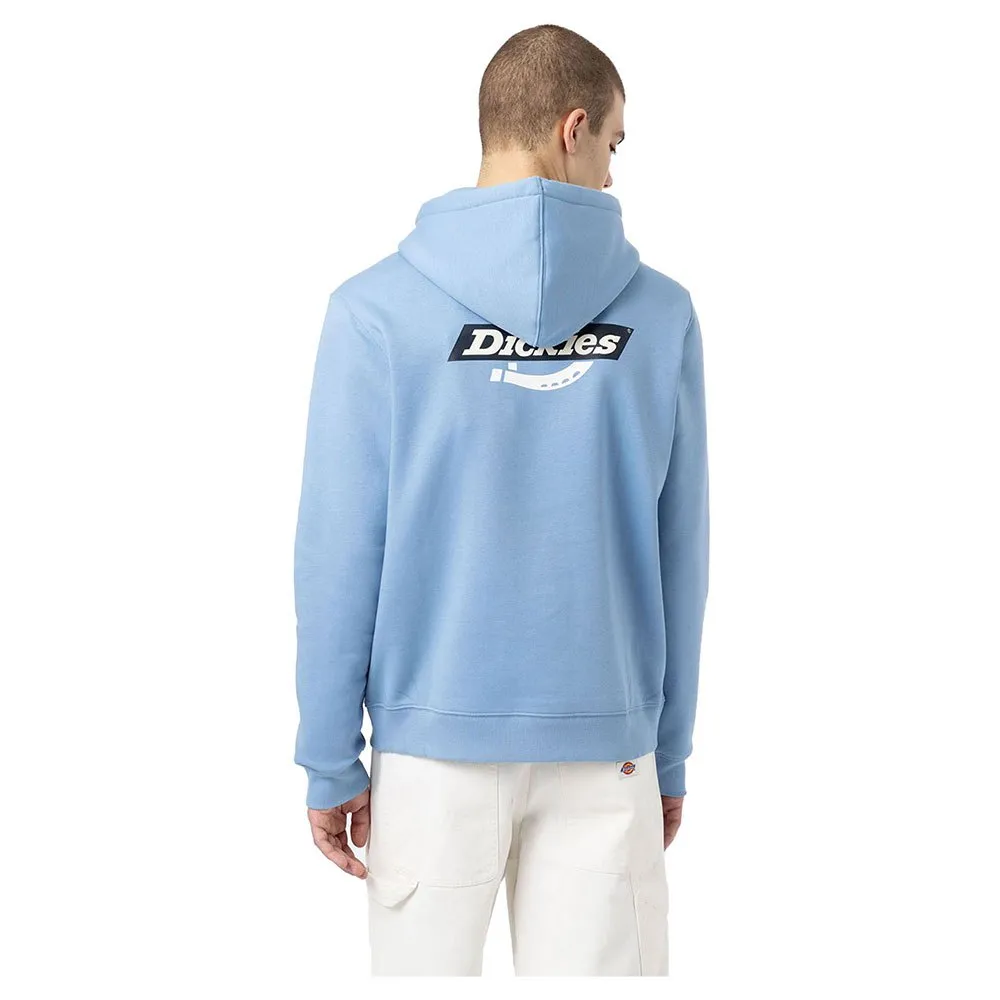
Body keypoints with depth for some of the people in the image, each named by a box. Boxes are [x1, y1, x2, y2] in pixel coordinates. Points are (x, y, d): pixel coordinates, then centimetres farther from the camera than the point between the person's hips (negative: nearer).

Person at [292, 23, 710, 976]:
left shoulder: (375, 309, -8)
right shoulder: (661, 315, -3)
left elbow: (338, 553, -8)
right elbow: (679, 555, 2)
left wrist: (328, 762, 2)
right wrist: (670, 754, 12)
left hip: (434, 745, -1)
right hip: (608, 753, 1)